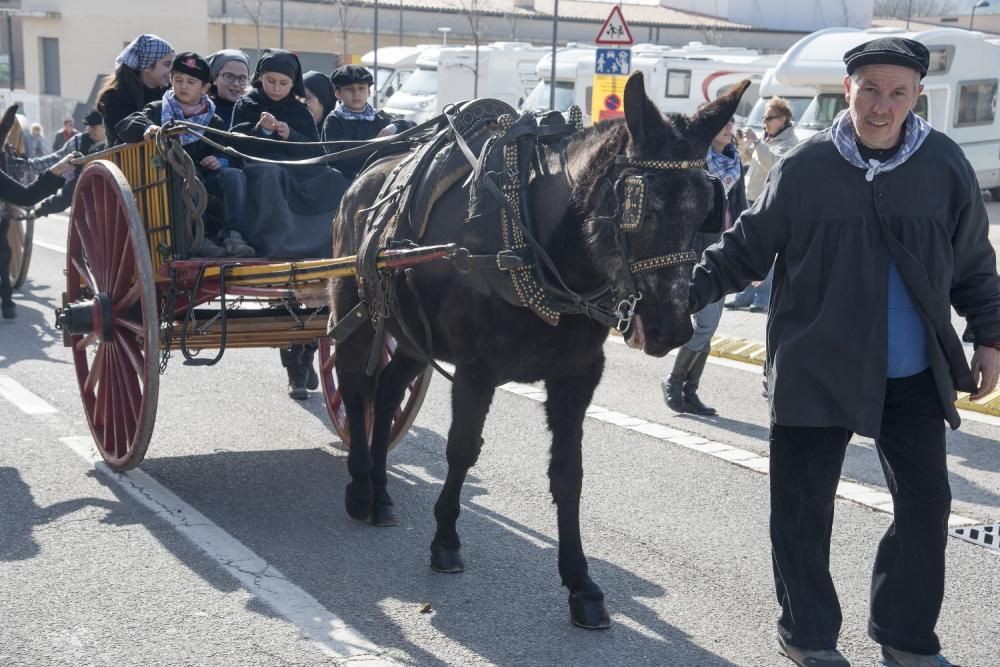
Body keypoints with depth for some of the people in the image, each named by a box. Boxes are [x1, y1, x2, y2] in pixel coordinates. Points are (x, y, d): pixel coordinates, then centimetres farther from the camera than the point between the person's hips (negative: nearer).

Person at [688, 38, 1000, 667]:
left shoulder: (945, 164, -2)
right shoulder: (804, 167, -8)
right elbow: (746, 249, -2)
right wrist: (684, 290, -12)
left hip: (915, 374, 2)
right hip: (816, 367, -2)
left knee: (926, 502, 10)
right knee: (803, 505, 7)